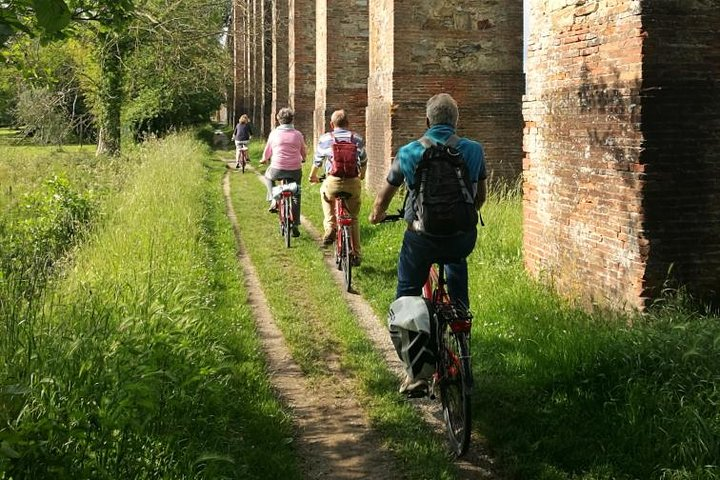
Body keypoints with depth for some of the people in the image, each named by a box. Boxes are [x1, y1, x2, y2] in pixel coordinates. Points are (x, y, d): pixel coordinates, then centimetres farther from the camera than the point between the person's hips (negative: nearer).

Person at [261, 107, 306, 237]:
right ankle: (295, 226, 12)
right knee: (296, 196, 16)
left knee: (268, 175, 34)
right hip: (295, 171, 1)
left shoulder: (274, 133, 0)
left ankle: (273, 200, 16)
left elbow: (267, 152, 12)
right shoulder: (298, 134, 3)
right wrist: (302, 159, 39)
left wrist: (264, 160, 34)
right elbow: (304, 154, 15)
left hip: (277, 170, -1)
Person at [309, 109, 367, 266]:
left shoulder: (325, 138, 6)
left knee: (325, 194, 34)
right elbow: (363, 161, 22)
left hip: (333, 181, -1)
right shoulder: (357, 139, 11)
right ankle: (356, 255, 15)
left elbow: (317, 160, 17)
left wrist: (313, 176, 37)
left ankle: (330, 228, 18)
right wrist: (362, 175, 43)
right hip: (353, 182, 1)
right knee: (353, 218, 16)